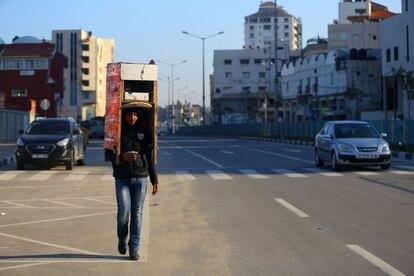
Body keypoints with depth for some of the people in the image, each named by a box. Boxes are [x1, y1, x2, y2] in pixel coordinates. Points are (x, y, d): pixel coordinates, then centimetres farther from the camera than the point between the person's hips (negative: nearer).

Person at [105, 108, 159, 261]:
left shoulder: (143, 132, 8)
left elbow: (150, 157, 10)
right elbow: (108, 155, 3)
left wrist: (155, 180, 5)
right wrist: (122, 156, -17)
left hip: (140, 178, 1)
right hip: (122, 178, -1)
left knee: (137, 213, -1)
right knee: (124, 211, -12)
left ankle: (134, 248, 7)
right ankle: (122, 238, 17)